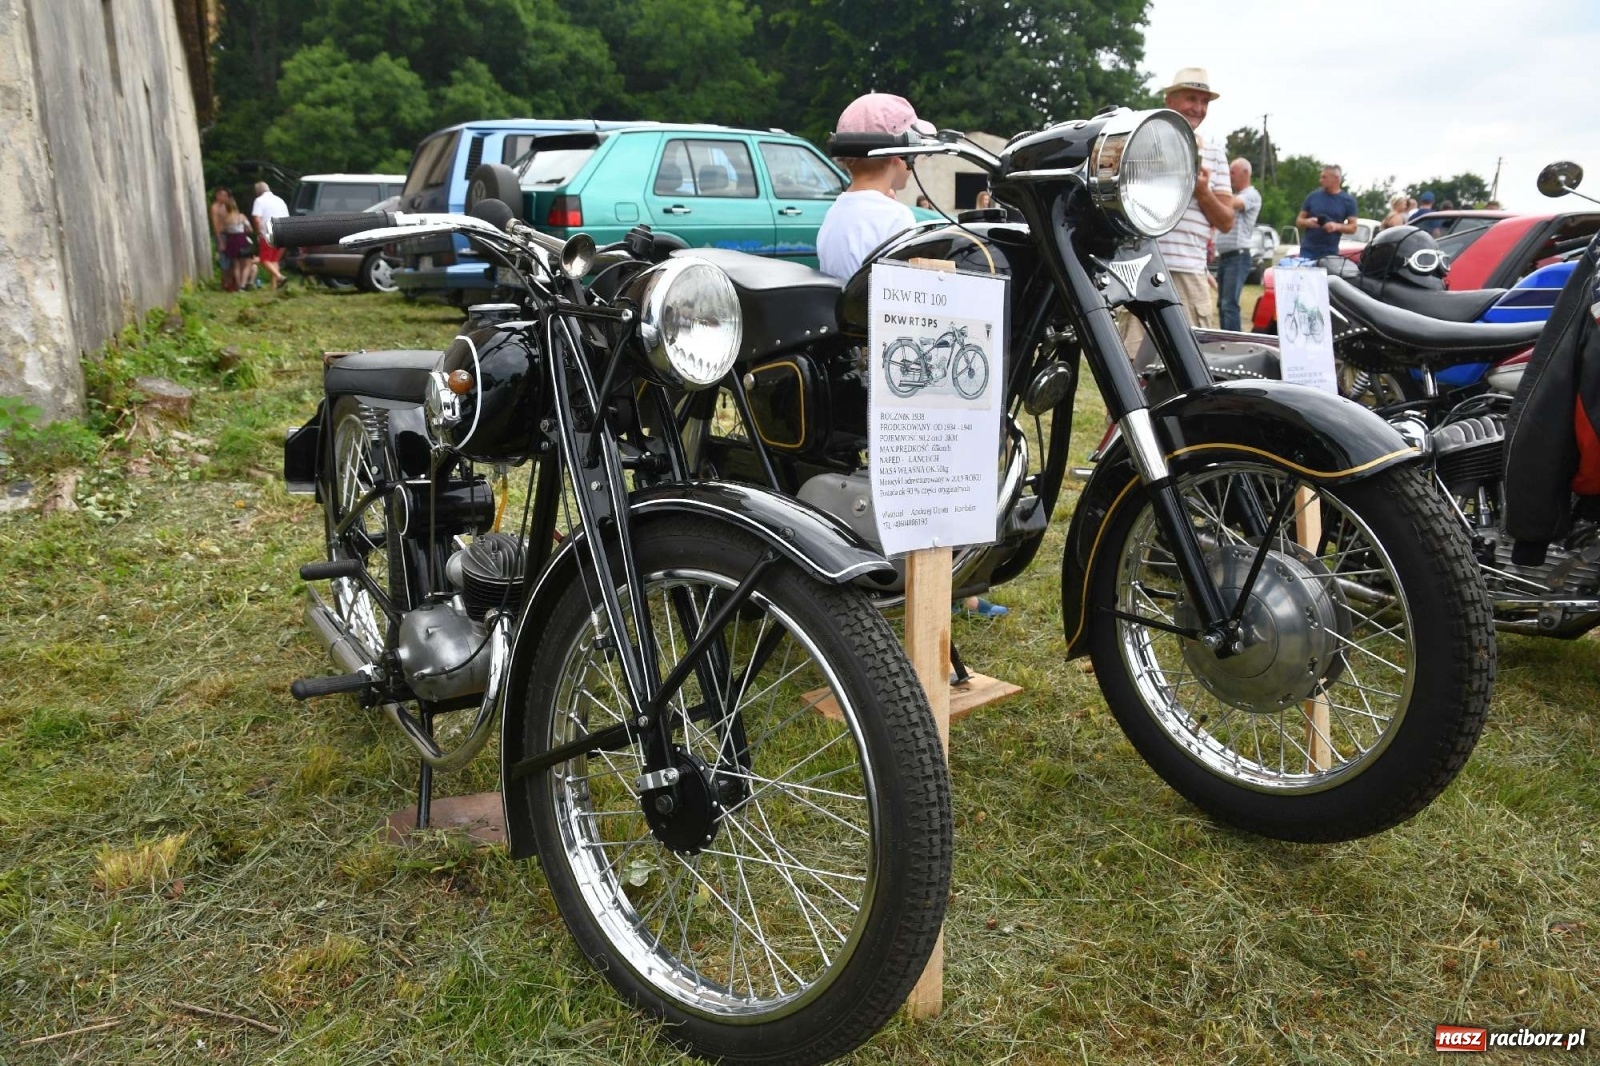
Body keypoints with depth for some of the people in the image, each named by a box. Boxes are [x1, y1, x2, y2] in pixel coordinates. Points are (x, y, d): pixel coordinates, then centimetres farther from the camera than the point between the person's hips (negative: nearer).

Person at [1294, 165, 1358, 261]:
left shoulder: (1348, 200, 5)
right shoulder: (1313, 196, 6)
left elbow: (1352, 227, 4)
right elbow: (1299, 220, 11)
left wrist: (1337, 226, -15)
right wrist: (1307, 222, -12)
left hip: (1330, 252, 0)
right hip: (1308, 250, 1)